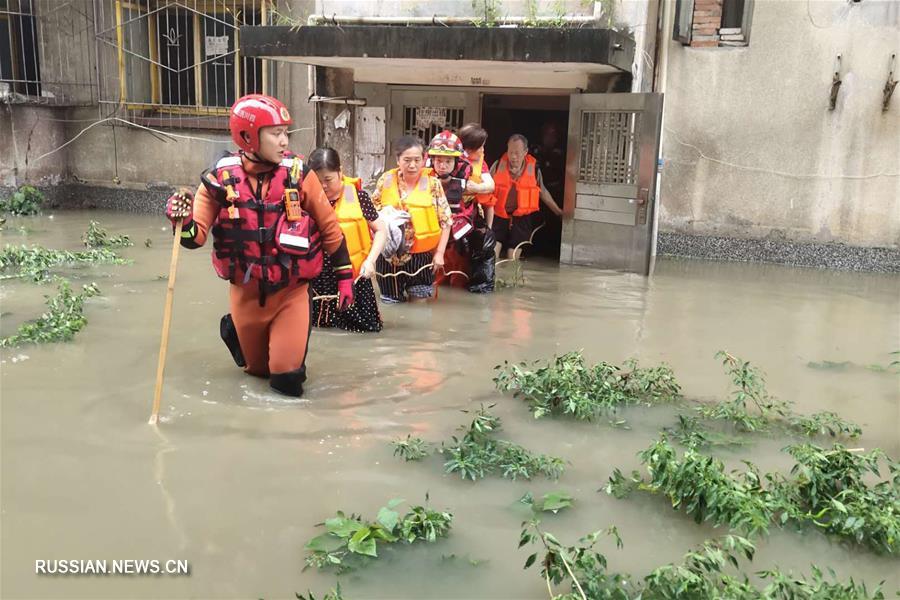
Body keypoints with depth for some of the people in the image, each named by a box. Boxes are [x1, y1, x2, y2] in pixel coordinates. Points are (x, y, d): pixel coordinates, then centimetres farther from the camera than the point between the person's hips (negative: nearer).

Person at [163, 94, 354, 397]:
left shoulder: (298, 173, -11)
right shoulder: (221, 178, -11)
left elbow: (328, 225, -1)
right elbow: (197, 236, -7)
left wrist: (344, 275, 2)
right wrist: (183, 221, -30)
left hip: (291, 292, -1)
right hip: (246, 293, 1)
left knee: (287, 375, -9)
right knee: (258, 368, 18)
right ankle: (235, 329, 49)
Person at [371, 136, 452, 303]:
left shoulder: (433, 183, -3)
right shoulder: (386, 180, 1)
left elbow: (445, 221, 0)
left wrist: (439, 253, -3)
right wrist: (385, 219, -10)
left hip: (422, 256, -1)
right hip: (390, 256, 1)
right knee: (392, 305, 9)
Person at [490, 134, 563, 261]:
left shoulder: (534, 169, -2)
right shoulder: (498, 165, -3)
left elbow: (543, 192, 11)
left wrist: (558, 211, 18)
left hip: (521, 220, 0)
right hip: (499, 217, 0)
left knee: (513, 258, 2)